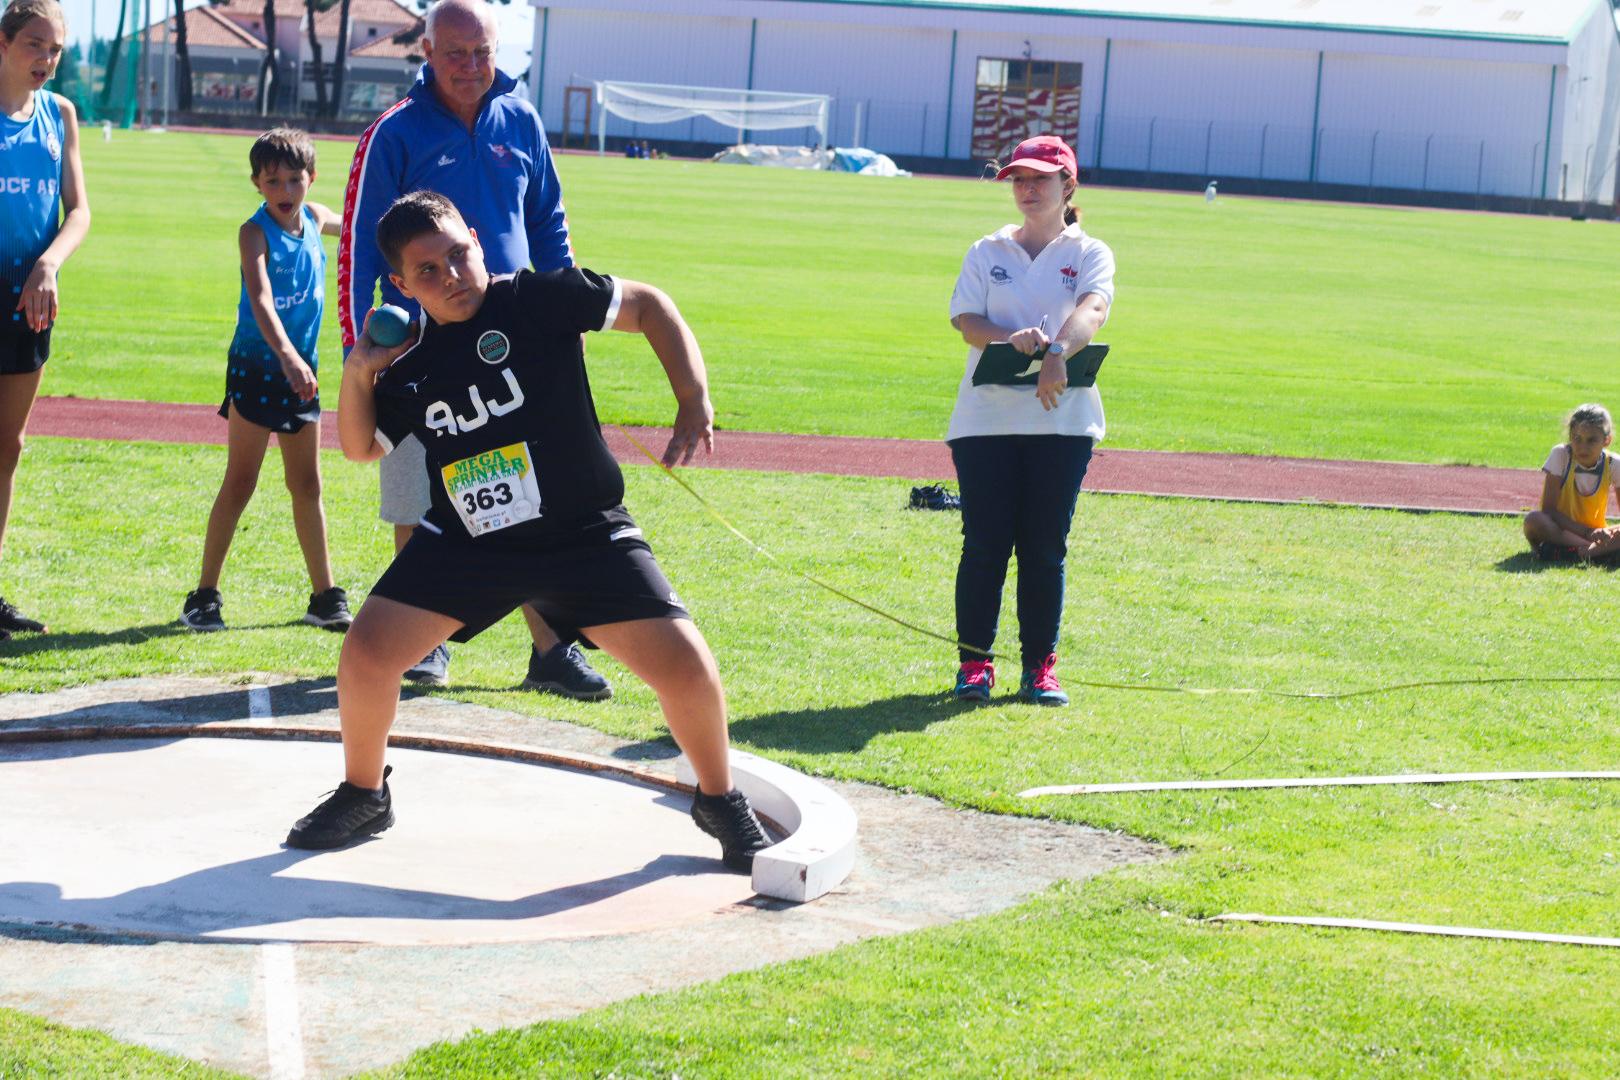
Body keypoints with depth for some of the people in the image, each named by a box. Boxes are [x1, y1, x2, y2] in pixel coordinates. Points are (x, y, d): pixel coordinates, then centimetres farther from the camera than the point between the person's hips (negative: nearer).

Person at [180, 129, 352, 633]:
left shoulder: (314, 217, 4)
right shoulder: (255, 232, -15)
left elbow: (349, 225, 30)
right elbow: (260, 301, -31)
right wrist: (288, 357, -45)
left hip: (300, 368, 5)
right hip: (255, 366, -5)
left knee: (307, 485, 11)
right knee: (240, 483, -3)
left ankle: (325, 596, 17)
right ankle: (204, 595, 4)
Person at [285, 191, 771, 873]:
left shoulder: (536, 300, -13)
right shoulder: (407, 363, -1)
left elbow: (649, 306, -5)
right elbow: (361, 448, 13)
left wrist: (694, 403, -16)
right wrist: (356, 376, -6)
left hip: (585, 536, -3)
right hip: (467, 546, 3)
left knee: (684, 665, -14)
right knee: (366, 654, -9)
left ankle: (720, 802, 15)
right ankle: (363, 796, 19)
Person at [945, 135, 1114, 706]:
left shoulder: (1089, 254, 7)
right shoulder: (987, 252, 12)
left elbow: (1092, 309, -14)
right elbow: (966, 320, -2)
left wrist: (1057, 351, -35)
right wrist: (1010, 339, -24)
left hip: (1063, 422, -1)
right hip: (987, 419, 1)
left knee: (1045, 547, 1)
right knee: (984, 544, -2)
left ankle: (1040, 668, 10)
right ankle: (974, 663, 7)